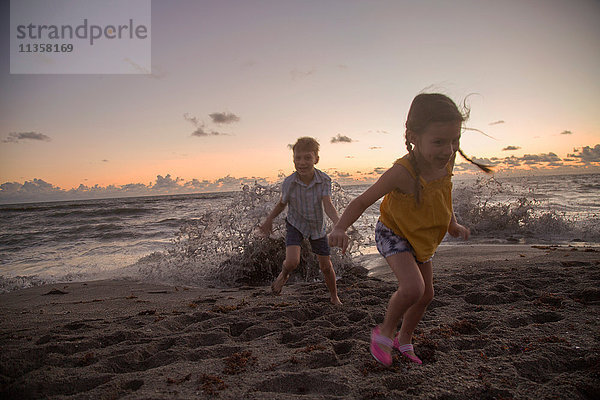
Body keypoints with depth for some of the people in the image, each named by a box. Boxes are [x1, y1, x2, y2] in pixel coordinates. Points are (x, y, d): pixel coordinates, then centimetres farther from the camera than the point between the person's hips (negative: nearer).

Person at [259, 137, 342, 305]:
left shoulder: (324, 180, -23)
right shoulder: (288, 183, -22)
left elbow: (328, 206, -33)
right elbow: (282, 204, -2)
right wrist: (268, 220, 1)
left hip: (317, 226, 1)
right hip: (295, 224, -1)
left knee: (326, 266, 8)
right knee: (292, 261, -22)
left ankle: (334, 297, 34)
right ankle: (284, 274, 16)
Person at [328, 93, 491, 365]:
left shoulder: (445, 162, -14)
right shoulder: (403, 172, -35)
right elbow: (363, 201, -30)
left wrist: (453, 224, 13)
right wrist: (340, 228, -45)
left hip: (421, 239, 7)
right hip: (393, 234, -7)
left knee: (426, 294, 15)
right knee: (412, 287, -27)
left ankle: (404, 340, 40)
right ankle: (385, 332, 2)